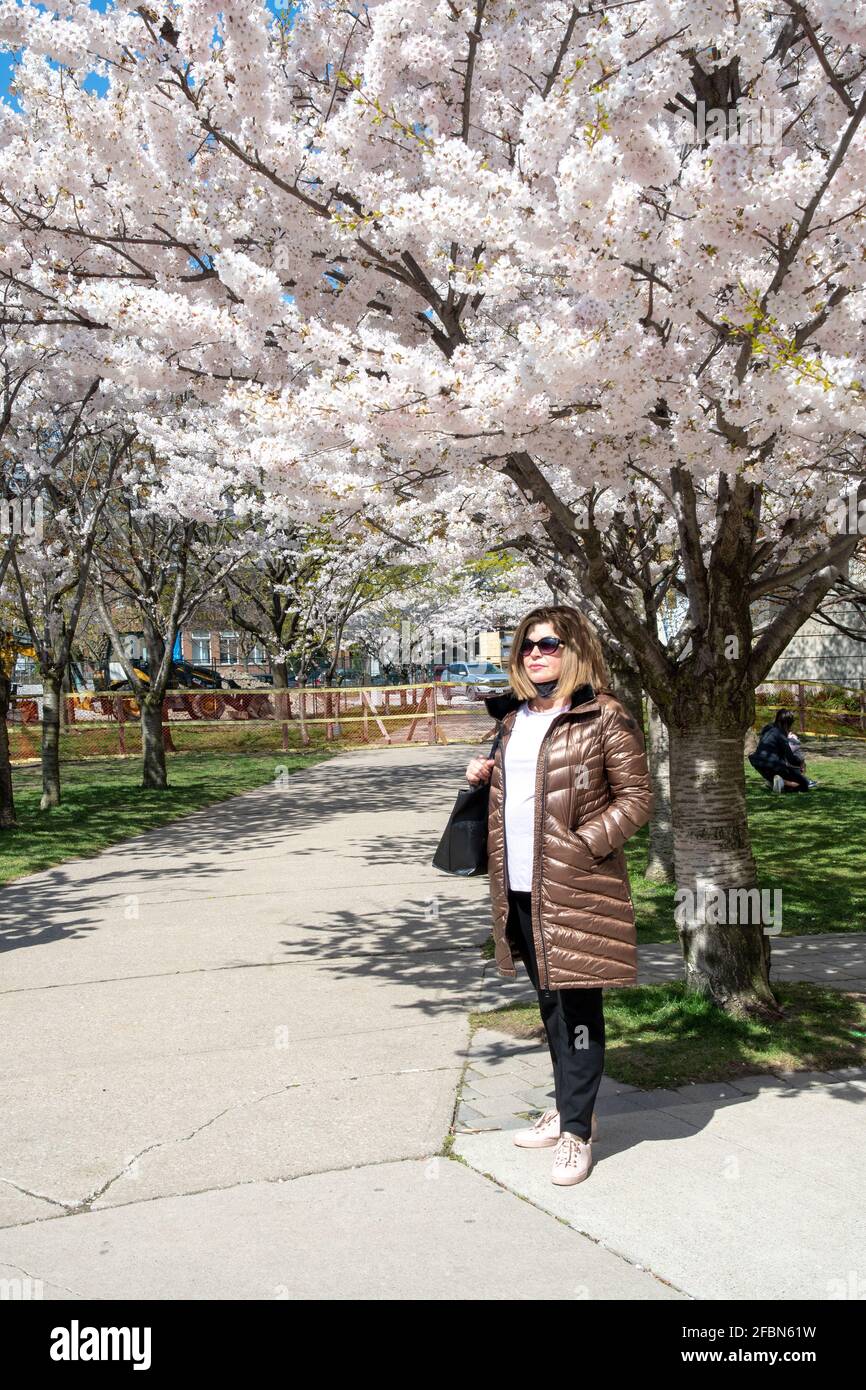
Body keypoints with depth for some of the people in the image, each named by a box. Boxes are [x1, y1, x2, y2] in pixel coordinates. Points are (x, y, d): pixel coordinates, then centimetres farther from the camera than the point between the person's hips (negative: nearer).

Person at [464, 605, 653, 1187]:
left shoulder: (604, 718, -8)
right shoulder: (514, 717, 13)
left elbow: (637, 796, -8)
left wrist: (585, 844, -16)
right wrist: (485, 774, 6)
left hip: (575, 888, -7)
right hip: (520, 888, 7)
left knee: (577, 1004, 1)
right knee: (549, 999, 18)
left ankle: (577, 1129, 14)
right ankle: (568, 1107, 34)